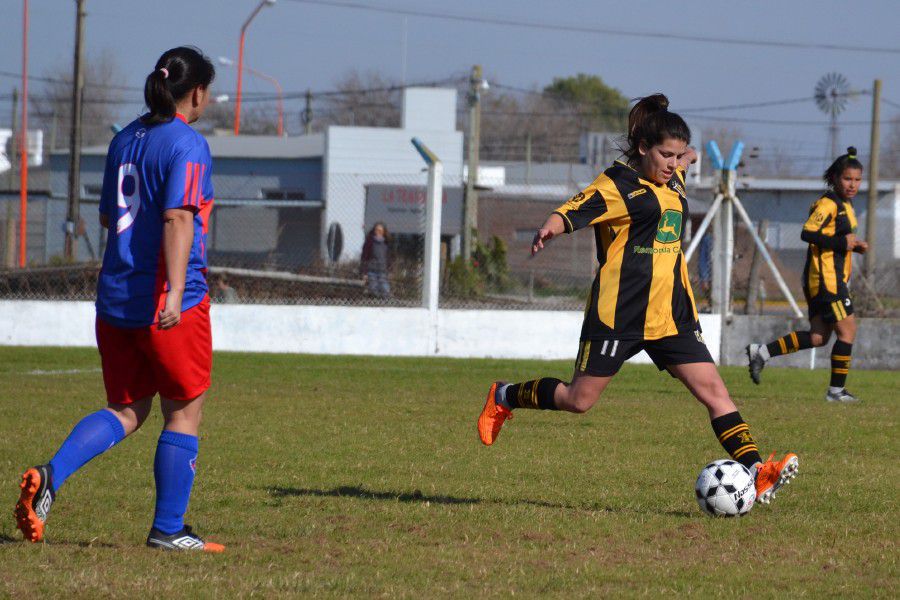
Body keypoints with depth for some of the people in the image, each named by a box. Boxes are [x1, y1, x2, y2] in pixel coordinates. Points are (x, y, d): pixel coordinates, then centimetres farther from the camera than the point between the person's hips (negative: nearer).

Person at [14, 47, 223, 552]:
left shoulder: (125, 140, 12)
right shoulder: (187, 145, -10)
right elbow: (178, 218, -23)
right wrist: (175, 292, -30)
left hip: (115, 297, 7)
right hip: (168, 303, -7)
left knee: (126, 411, 12)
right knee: (184, 412, 7)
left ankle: (51, 475, -11)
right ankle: (168, 529, 10)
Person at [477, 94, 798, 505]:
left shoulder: (672, 181, 13)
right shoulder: (618, 183, -10)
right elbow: (571, 212, -24)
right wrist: (550, 229, -41)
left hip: (671, 315, 6)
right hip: (619, 313, -6)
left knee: (712, 389, -6)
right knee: (578, 400, 1)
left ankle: (754, 473, -12)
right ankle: (504, 398, 27)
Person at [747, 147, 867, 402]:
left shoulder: (845, 205, 18)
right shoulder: (828, 204, -13)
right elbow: (808, 233, -23)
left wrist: (854, 246, 10)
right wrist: (842, 242, -24)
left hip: (834, 278, 10)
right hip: (826, 278, -10)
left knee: (818, 337, 7)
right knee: (847, 330, -7)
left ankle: (761, 352, 12)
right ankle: (836, 390, 0)